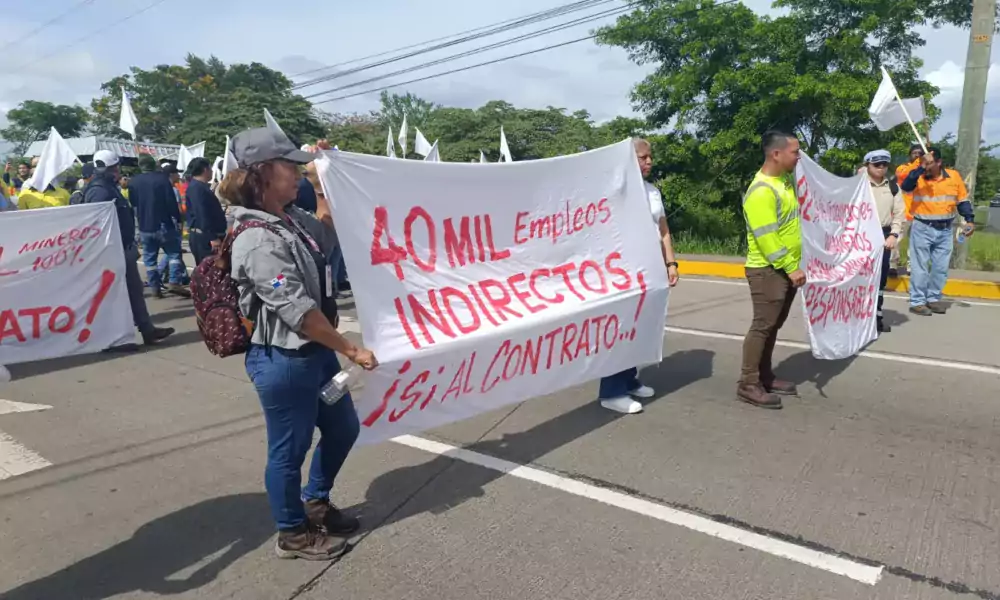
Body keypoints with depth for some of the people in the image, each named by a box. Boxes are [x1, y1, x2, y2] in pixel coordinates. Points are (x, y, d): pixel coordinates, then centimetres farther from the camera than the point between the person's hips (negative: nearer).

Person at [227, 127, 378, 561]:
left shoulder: (294, 219, 4)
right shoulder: (258, 241, -23)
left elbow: (329, 235, 26)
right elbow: (299, 313, -24)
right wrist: (351, 351, -17)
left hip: (316, 351, 9)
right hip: (283, 361, -9)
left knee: (343, 429, 21)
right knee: (289, 449, 10)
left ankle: (315, 504, 44)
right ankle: (293, 534, 34)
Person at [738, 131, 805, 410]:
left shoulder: (785, 180, 9)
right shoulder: (761, 191, -20)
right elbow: (767, 239, -24)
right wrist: (791, 268, -21)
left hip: (786, 268, 9)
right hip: (767, 270, -9)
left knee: (773, 326, 15)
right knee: (762, 326, -6)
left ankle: (765, 377, 26)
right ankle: (748, 385, 2)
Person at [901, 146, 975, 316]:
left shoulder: (954, 176, 2)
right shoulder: (918, 177, -5)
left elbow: (963, 200, 9)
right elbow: (905, 187, -27)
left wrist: (970, 220, 1)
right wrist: (920, 168, -31)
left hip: (945, 230, 3)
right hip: (922, 229, -3)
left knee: (941, 268, 10)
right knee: (920, 267, -1)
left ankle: (933, 298, 22)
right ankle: (917, 302, 4)